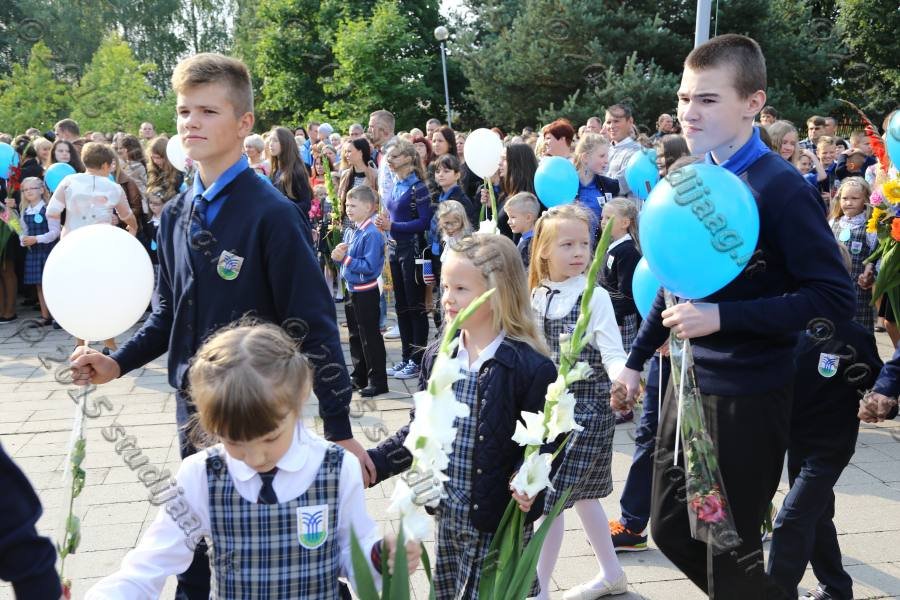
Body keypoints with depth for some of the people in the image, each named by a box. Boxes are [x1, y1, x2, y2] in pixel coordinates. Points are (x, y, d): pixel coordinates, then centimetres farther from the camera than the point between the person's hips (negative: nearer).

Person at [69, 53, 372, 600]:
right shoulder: (176, 215, 5)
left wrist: (340, 429, -17)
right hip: (194, 406, 6)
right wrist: (119, 364, 0)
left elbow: (314, 325, -16)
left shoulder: (272, 214, -16)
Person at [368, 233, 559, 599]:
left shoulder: (531, 367, -17)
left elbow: (544, 444, -13)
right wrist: (373, 463, -1)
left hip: (501, 524, -6)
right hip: (447, 517, 6)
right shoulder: (436, 357, 2)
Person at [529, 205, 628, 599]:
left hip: (587, 407, -7)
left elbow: (613, 354, -19)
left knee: (552, 493, -6)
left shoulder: (595, 297, -13)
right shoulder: (536, 295, 3)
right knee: (579, 491, 17)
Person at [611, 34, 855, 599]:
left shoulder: (779, 187, -17)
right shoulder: (689, 178, 5)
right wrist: (637, 360, 17)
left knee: (730, 552, 5)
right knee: (671, 529, 18)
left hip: (749, 395, -7)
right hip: (689, 382, 7)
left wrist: (722, 317, -25)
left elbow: (835, 297, -21)